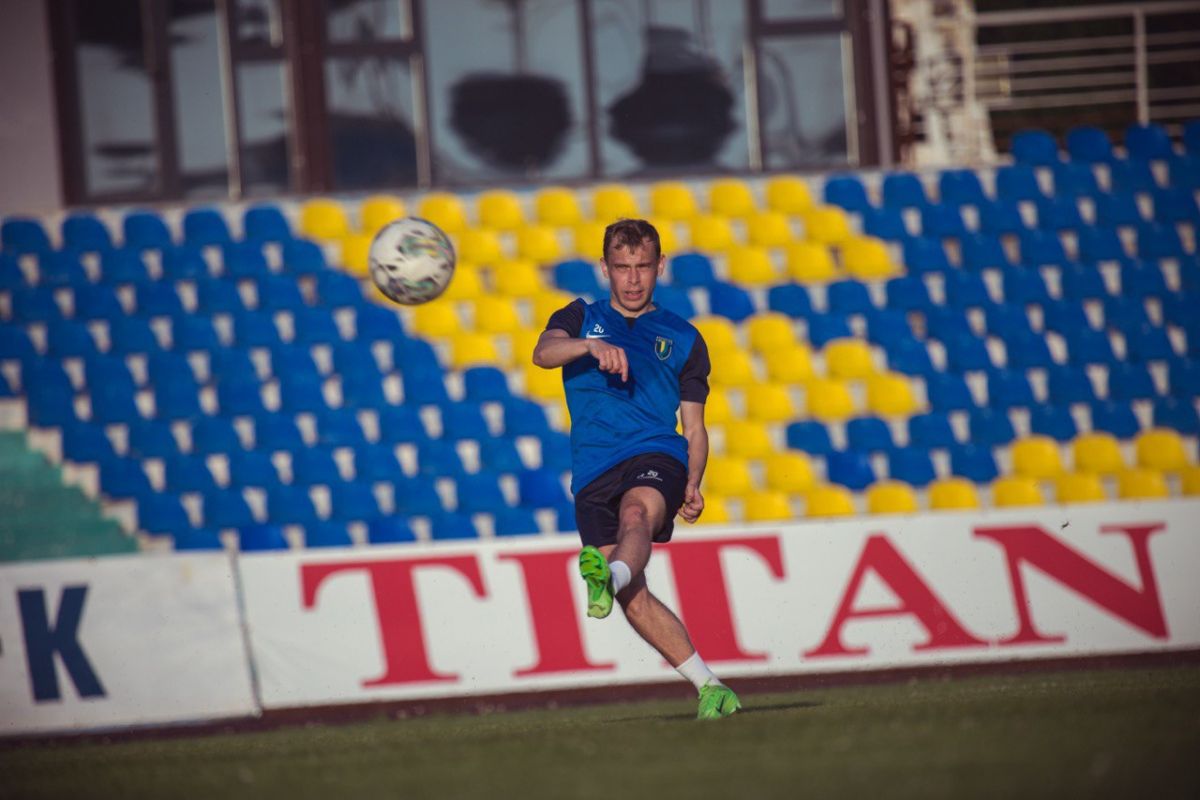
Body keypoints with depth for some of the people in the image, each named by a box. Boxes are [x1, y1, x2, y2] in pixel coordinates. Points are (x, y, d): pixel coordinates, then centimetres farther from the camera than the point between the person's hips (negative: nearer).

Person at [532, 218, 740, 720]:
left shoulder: (683, 339, 20)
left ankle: (609, 577, -68)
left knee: (636, 513, -37)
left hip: (656, 456, -1)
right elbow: (543, 352, -4)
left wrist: (693, 486, 4)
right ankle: (710, 687, 1)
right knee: (635, 601, -8)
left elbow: (694, 425, 20)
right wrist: (592, 347, -25)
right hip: (594, 468, 2)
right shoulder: (581, 318, 19)